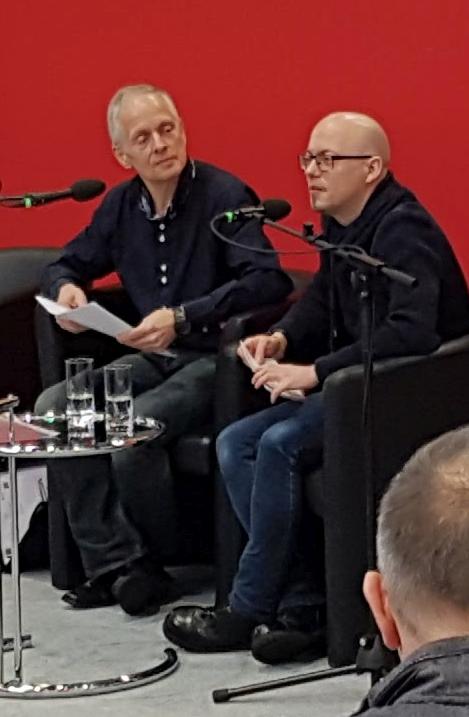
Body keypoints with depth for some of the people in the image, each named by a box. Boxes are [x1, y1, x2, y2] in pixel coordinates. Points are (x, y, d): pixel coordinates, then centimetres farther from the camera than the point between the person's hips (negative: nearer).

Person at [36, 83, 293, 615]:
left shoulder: (223, 196, -12)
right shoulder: (122, 205, 9)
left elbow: (269, 281, -23)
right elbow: (69, 263, 23)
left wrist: (183, 318, -29)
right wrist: (65, 288, -2)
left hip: (213, 358, -7)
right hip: (152, 360, 7)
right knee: (51, 408, -15)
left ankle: (145, 564, -7)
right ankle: (115, 564, -14)